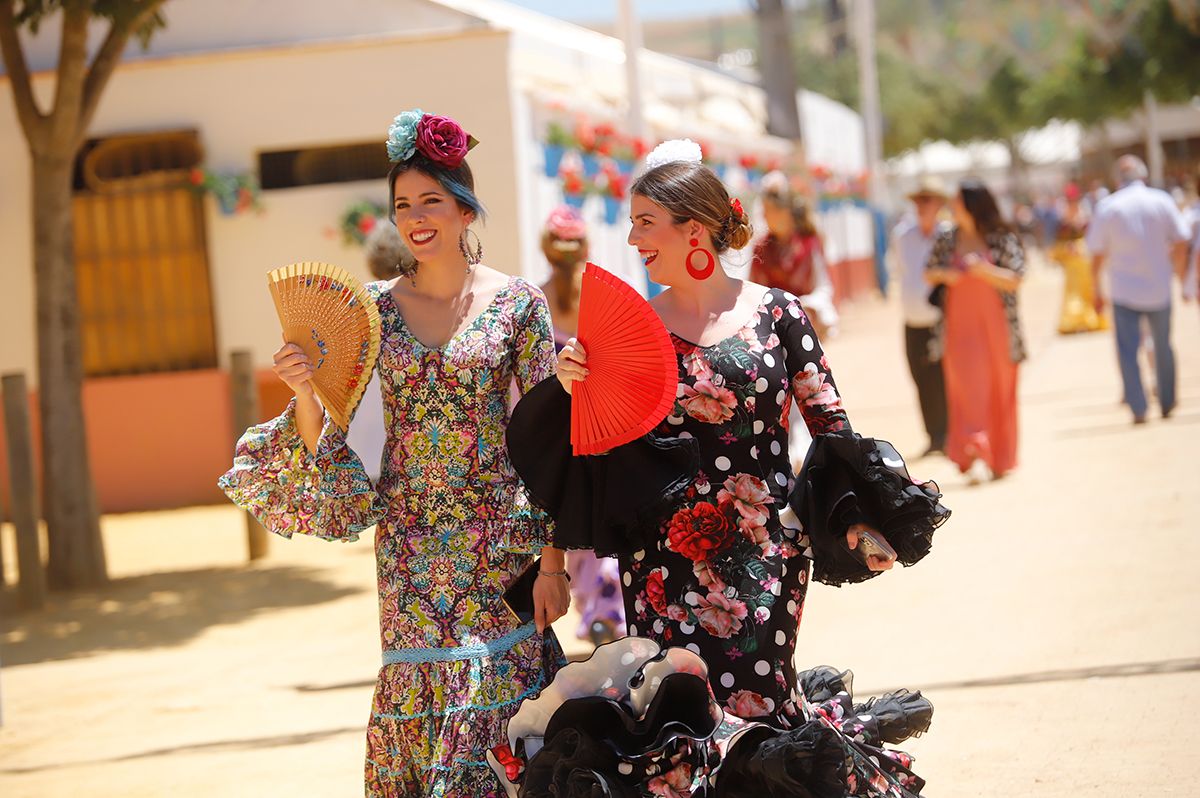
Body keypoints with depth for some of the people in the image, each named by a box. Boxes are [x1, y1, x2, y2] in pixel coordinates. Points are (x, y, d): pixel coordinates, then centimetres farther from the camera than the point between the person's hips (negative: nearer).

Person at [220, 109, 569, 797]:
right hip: (409, 543, 2)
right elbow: (325, 440, 5)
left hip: (500, 531, -2)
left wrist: (552, 560, -6)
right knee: (418, 696, 1)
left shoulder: (518, 302, -2)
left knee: (497, 697, -2)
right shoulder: (376, 308, 4)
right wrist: (305, 392, -17)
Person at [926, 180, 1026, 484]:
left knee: (999, 391, 6)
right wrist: (943, 274, -7)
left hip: (996, 326, -2)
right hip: (960, 327, 2)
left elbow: (1013, 280, -8)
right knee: (967, 388, -10)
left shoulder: (1003, 239, -4)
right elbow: (929, 273, 15)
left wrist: (984, 270, -24)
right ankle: (975, 456, -16)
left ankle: (999, 459, 18)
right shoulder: (947, 239, 7)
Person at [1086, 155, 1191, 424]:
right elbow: (1181, 241, -3)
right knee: (1163, 347, 16)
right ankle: (1167, 403, 24)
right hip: (1159, 287, 2)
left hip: (1124, 289, -2)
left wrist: (1097, 291, 7)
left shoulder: (1107, 207, -4)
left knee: (1128, 350, 2)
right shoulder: (1162, 201, -1)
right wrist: (1179, 273, 12)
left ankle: (1138, 408, -8)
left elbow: (1097, 253, -2)